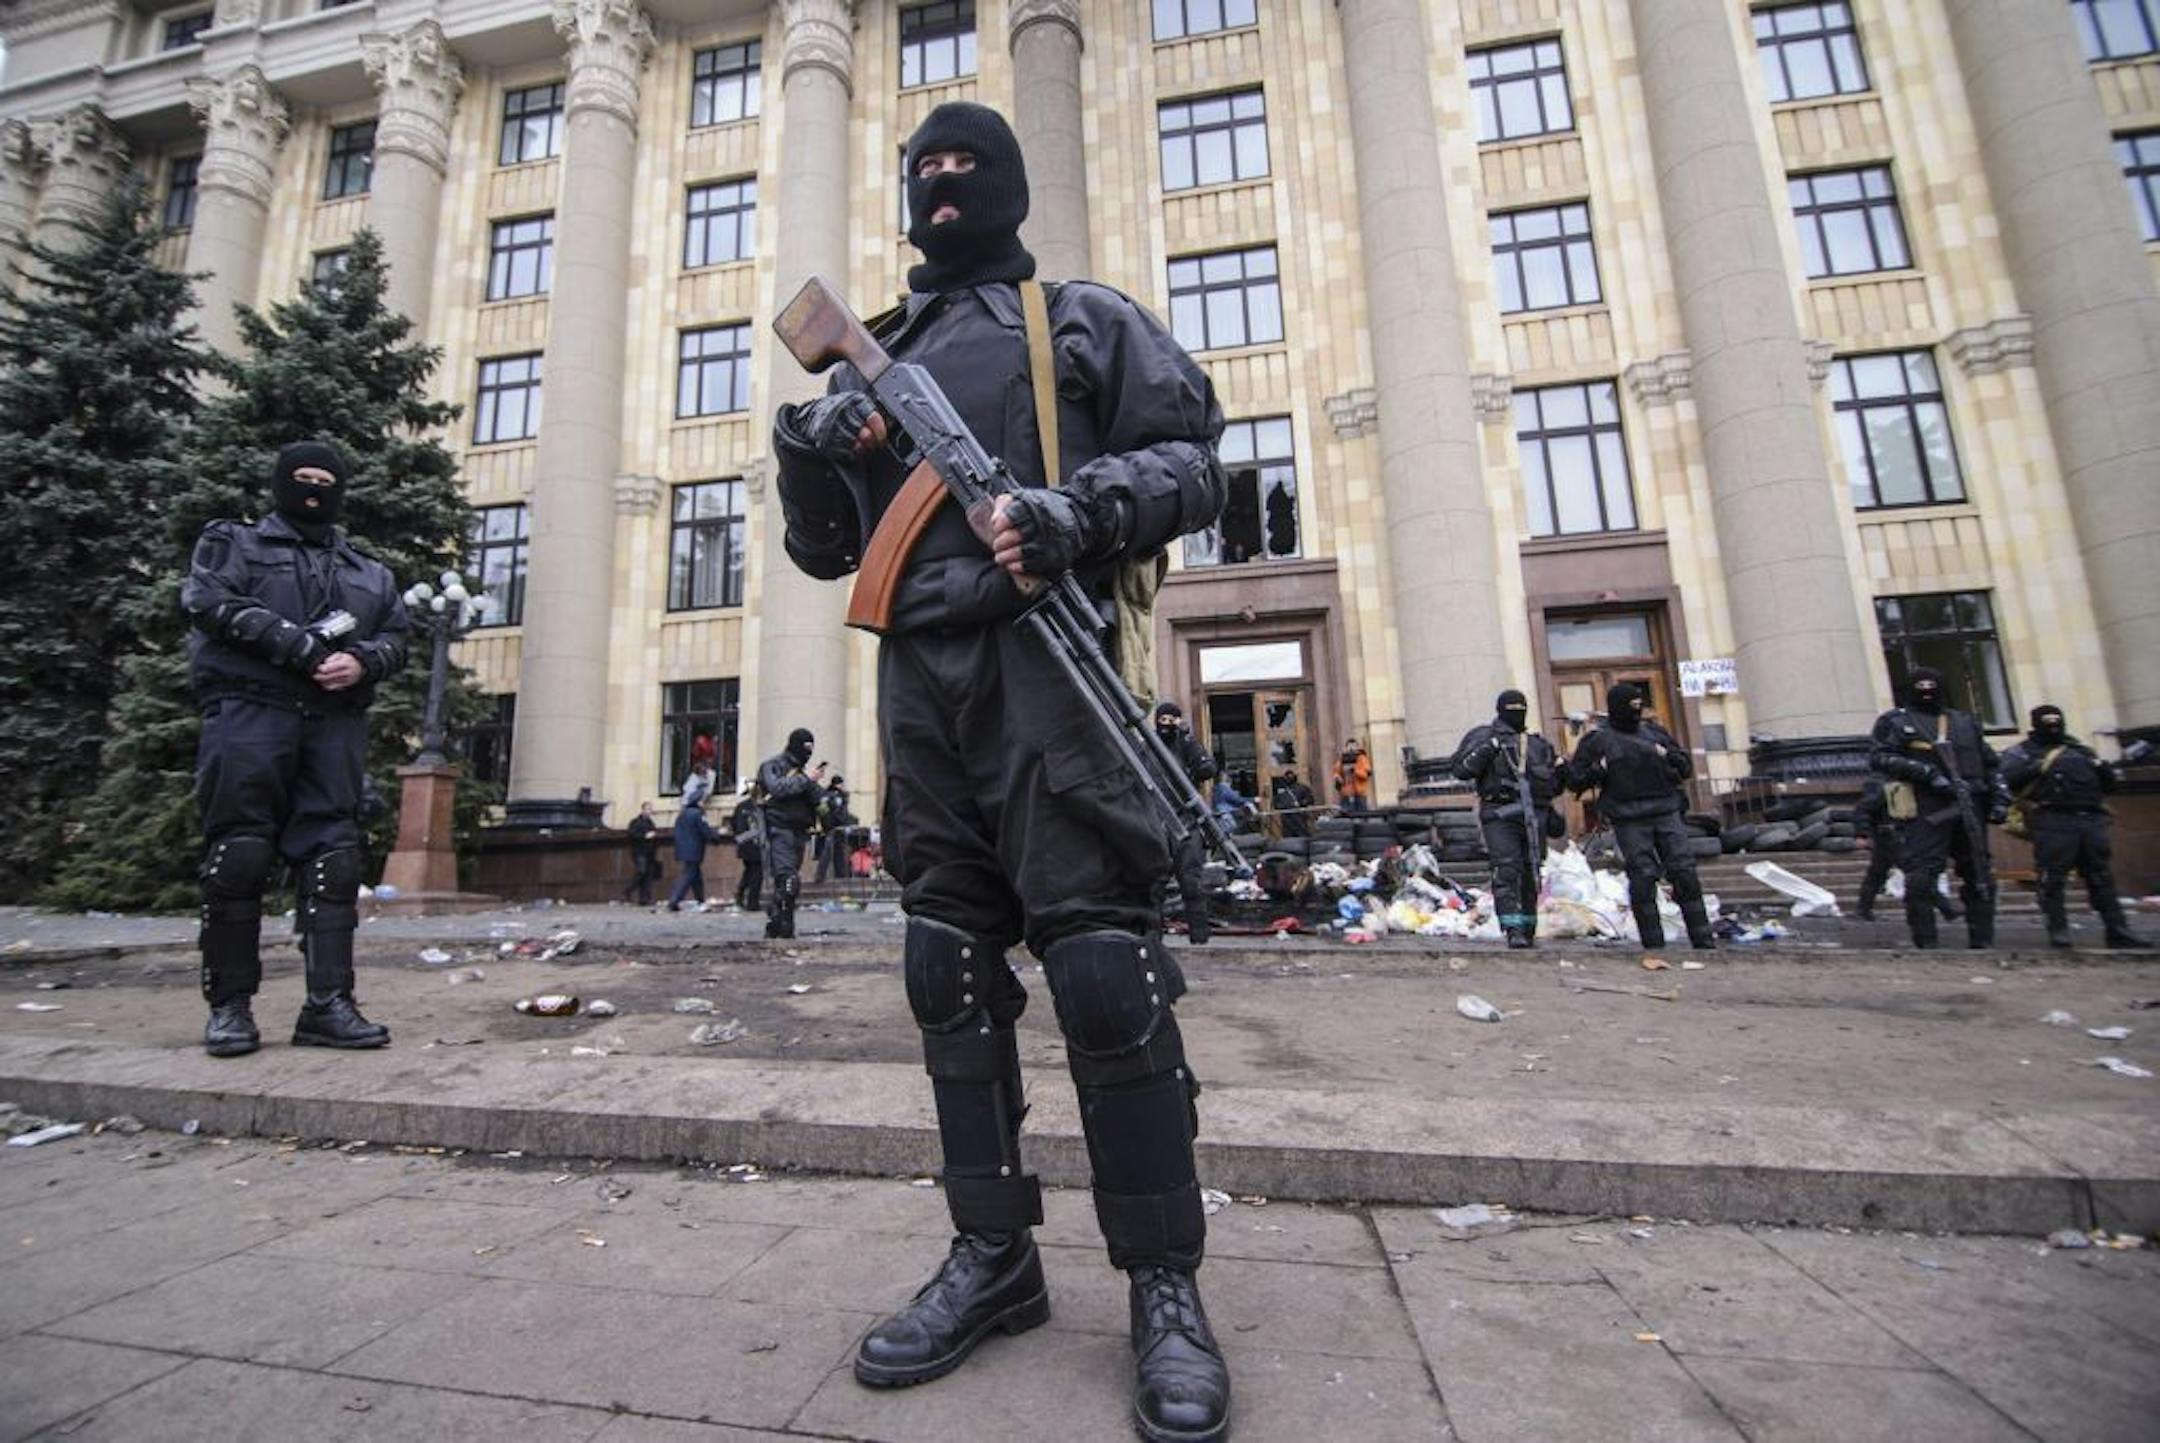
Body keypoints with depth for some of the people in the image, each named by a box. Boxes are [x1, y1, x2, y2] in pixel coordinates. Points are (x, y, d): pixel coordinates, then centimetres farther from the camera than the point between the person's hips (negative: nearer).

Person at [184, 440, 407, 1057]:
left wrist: (362, 662, -8)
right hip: (249, 711, -2)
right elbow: (207, 600, -2)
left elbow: (395, 639, 15)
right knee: (238, 856, -4)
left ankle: (329, 1003, -2)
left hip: (336, 723, 3)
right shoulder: (233, 543, 17)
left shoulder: (370, 574, 25)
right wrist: (296, 643, -14)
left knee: (332, 858, -3)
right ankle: (229, 1005, 6)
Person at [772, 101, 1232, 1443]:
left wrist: (1083, 510, -12)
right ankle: (994, 1255, 23)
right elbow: (827, 549, 24)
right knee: (950, 969, 6)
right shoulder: (875, 359, 27)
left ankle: (1167, 1284, 10)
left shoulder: (1087, 321, 17)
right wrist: (807, 453, 4)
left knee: (1102, 964, -9)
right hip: (917, 678, 6)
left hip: (1042, 663, -5)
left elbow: (1192, 462, 6)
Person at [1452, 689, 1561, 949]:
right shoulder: (1483, 737, 7)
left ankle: (1528, 930, 18)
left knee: (1530, 874, 8)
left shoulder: (1538, 743, 21)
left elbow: (1552, 786, 26)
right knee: (1507, 871, -14)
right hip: (1499, 816, -5)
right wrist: (1485, 751, -15)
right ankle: (1513, 930, -17)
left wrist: (1560, 772, 6)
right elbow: (1461, 770, -6)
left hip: (1534, 817, 5)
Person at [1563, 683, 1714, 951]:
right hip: (1629, 820, -3)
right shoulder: (1597, 740, 4)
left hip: (1666, 812, 4)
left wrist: (1668, 756, -1)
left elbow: (1686, 766, 19)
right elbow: (1575, 781, 4)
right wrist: (1597, 771, -14)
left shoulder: (1654, 731, 15)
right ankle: (1653, 942, 2)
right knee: (1643, 877, -5)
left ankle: (1702, 937, 10)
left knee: (1684, 873, 1)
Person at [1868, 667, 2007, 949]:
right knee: (1921, 879, -11)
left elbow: (1991, 763, 23)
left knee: (1980, 877, 8)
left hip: (1969, 810, 6)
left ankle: (1982, 943, 17)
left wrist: (2000, 797, 10)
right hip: (1925, 812, -5)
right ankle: (1926, 945, -6)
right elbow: (1878, 758, -7)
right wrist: (1925, 772, -16)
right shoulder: (1895, 721, 7)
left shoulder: (1966, 722, 23)